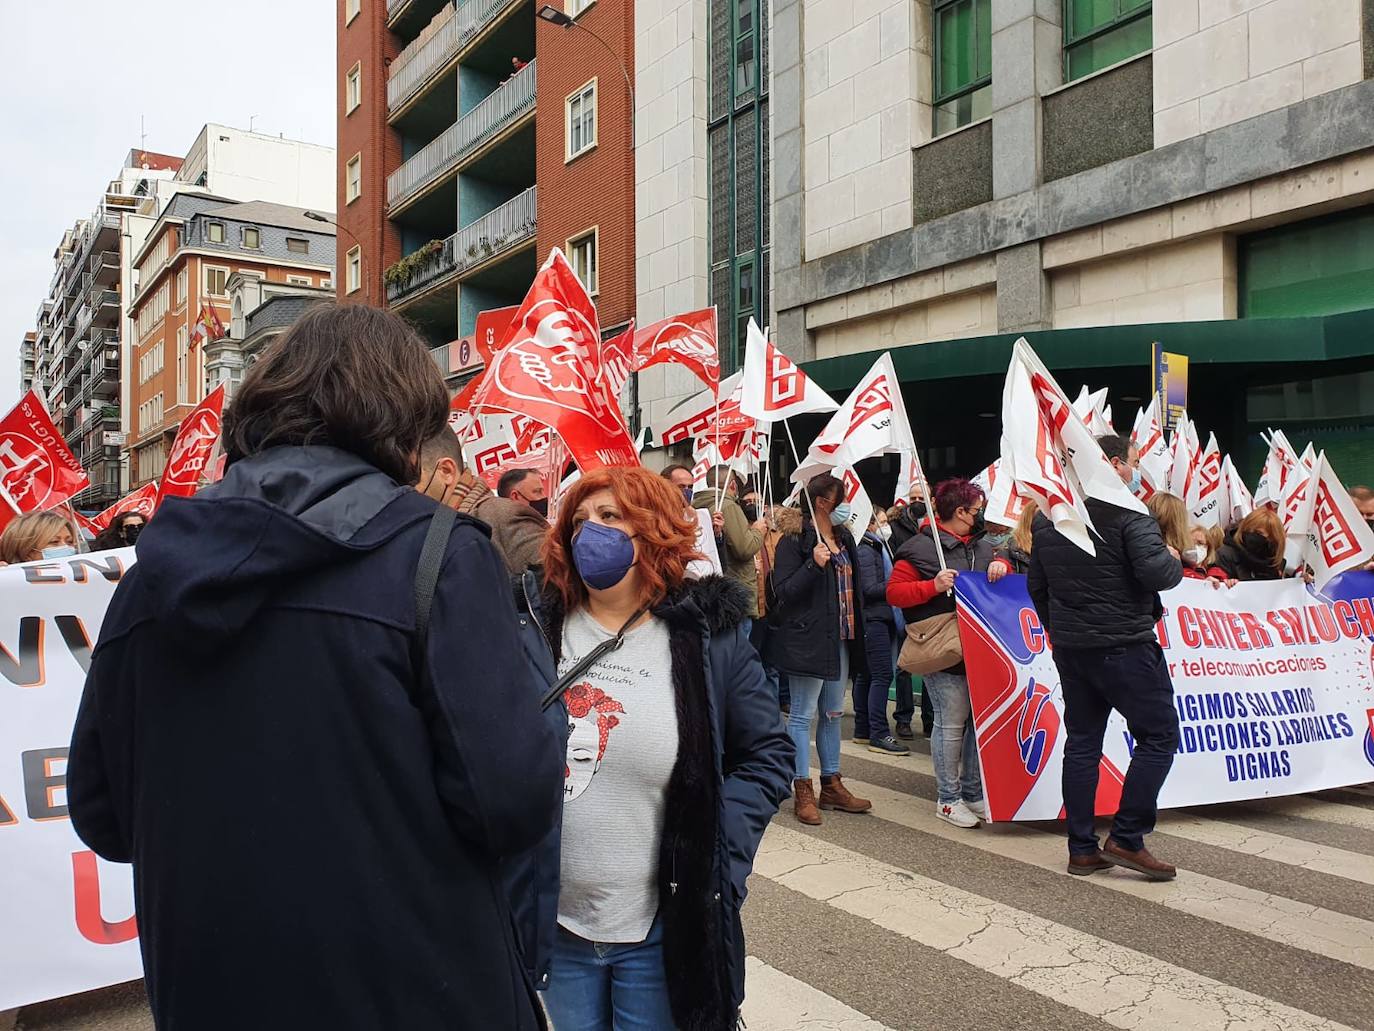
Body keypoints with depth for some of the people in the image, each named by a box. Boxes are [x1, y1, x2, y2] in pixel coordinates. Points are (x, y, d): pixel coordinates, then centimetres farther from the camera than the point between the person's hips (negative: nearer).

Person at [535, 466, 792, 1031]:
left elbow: (768, 754, 0)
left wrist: (718, 850, -11)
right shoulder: (539, 631, -1)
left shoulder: (709, 637, -7)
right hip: (553, 920, 2)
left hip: (661, 928, -2)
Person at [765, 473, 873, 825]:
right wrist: (813, 565, -27)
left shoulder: (844, 539, 13)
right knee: (803, 714, 0)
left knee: (834, 713, 14)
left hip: (840, 639, 8)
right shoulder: (794, 541, -11)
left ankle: (831, 785, 24)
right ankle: (802, 791, 8)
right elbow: (782, 591, -16)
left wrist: (856, 633, 17)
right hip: (807, 640, -8)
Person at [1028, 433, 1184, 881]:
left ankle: (1082, 849, 15)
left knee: (1082, 742, 11)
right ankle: (1126, 839, 3)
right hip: (1123, 645, -7)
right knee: (1159, 734, 5)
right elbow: (1157, 573, -22)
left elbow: (1036, 584, 16)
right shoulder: (1126, 511, -12)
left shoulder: (1048, 515, 12)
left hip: (1069, 647, 7)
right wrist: (1175, 561, 0)